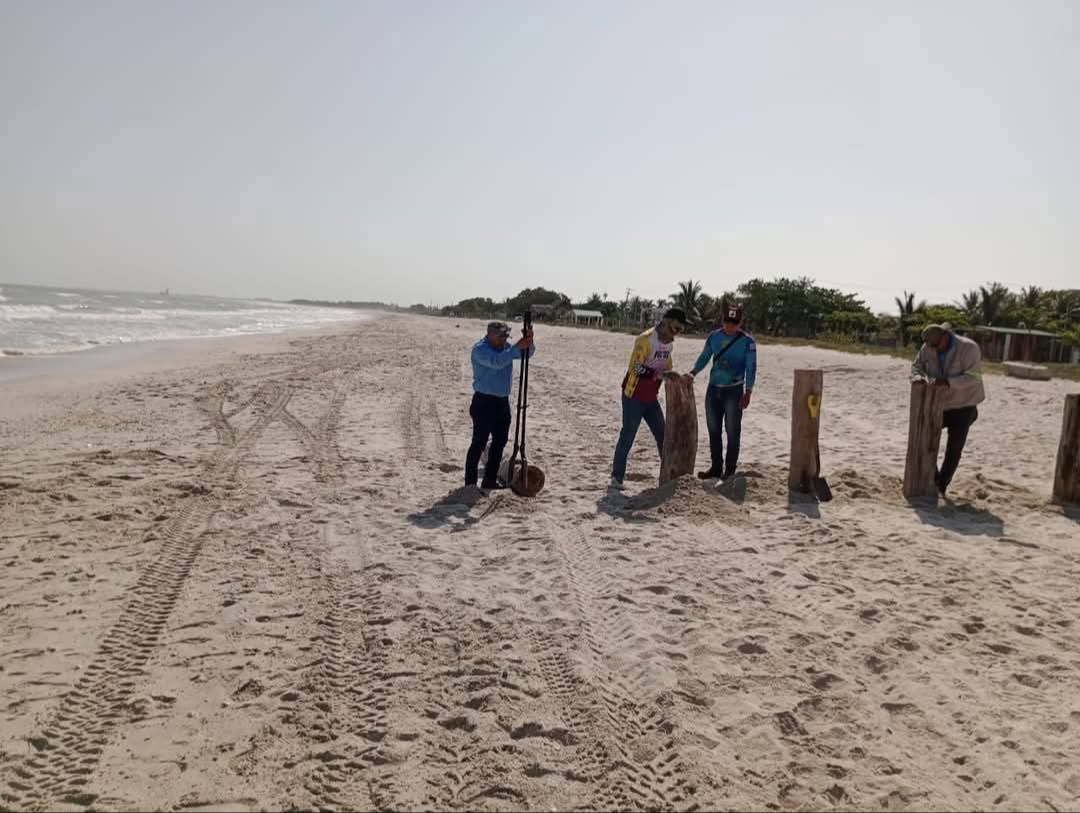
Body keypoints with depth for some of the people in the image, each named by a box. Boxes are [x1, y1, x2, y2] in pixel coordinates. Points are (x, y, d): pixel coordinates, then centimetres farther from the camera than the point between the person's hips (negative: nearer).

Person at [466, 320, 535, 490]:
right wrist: (517, 347, -32)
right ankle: (470, 483, -1)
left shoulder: (505, 347, 11)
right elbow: (496, 361, -29)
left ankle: (490, 480, 22)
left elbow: (526, 353, 7)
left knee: (500, 441, 11)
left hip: (503, 401, 8)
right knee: (479, 443, -6)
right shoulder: (480, 349, -12)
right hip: (484, 402, -8)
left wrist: (529, 342, -13)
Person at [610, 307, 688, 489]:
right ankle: (617, 477, 4)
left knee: (663, 435, 11)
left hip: (651, 398, 8)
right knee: (627, 436, -4)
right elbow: (636, 368, -26)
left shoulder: (669, 343, 10)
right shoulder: (645, 340, -18)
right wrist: (658, 374, -35)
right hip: (634, 396, -8)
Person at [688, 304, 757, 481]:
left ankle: (730, 470, 9)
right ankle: (716, 467, 21)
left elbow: (751, 368, -6)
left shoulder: (747, 341, -6)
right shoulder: (714, 336, 5)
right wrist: (693, 372, -5)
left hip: (734, 391, -4)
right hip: (713, 388, 4)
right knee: (714, 430, 10)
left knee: (732, 431, 0)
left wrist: (748, 392, -13)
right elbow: (704, 357, 12)